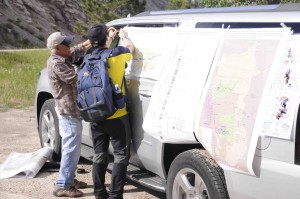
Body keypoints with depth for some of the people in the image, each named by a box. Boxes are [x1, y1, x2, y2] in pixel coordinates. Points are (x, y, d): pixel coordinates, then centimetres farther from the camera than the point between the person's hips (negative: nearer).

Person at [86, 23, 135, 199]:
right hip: (116, 116, -5)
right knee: (121, 155, 2)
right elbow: (131, 48, 11)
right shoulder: (117, 54, -12)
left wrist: (110, 37, 33)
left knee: (99, 155, 13)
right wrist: (124, 36, 29)